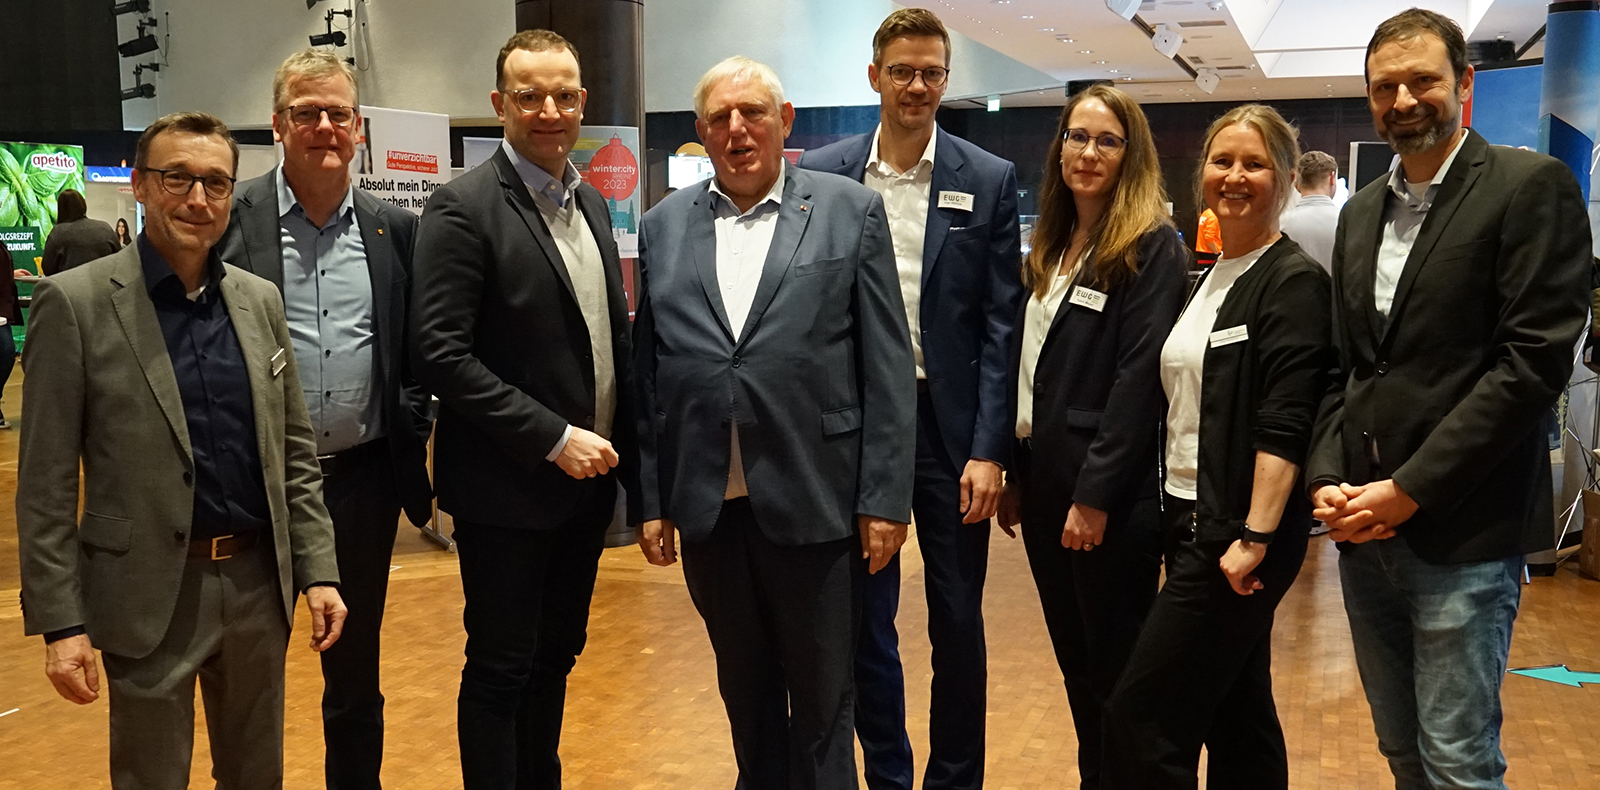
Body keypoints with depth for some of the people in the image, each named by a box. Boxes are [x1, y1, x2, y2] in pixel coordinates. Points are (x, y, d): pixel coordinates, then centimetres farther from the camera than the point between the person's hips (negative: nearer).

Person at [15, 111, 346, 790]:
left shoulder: (260, 300, 6)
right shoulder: (75, 302, -8)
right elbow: (45, 486, -8)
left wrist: (317, 570, 4)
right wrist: (61, 623, -11)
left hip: (258, 581, 4)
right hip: (149, 596, -4)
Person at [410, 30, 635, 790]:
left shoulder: (591, 204, 10)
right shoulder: (463, 207, -13)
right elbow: (441, 354, -19)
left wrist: (623, 451, 5)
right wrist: (553, 438, -20)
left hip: (588, 478, 7)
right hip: (508, 486, -7)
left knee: (556, 656, 18)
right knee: (501, 669, 5)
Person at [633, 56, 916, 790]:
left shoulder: (851, 211, 0)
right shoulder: (662, 227, 8)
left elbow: (888, 366, -3)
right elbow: (646, 374, 8)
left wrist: (885, 498, -7)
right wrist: (650, 499, 5)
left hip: (812, 503, -3)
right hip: (707, 508, 3)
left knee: (822, 702, 9)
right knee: (745, 694, 17)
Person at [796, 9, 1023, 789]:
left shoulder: (989, 180, 0)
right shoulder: (822, 174, 2)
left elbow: (1001, 324, -2)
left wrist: (989, 449, -8)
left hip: (950, 423, 0)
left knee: (957, 622, 9)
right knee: (865, 621, 11)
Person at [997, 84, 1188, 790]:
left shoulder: (1152, 247, -10)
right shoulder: (1050, 247, 12)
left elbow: (1137, 379, -17)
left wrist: (1095, 495, -19)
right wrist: (1016, 475, 11)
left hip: (1108, 496, -7)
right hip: (1043, 483, 7)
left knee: (1116, 669, 4)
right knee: (1075, 661, 15)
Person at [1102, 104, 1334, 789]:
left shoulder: (1293, 281, -10)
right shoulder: (1209, 279, 15)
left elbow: (1284, 424, -18)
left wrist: (1254, 538, -23)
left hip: (1238, 530, -8)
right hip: (1192, 519, 8)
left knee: (1142, 717, -7)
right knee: (1236, 714, 16)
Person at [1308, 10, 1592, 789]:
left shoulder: (1530, 186, -6)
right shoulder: (1361, 212, 14)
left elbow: (1534, 361, -14)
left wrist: (1410, 490, -15)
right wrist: (1328, 478, -1)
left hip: (1462, 534, -6)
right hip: (1364, 528, 6)